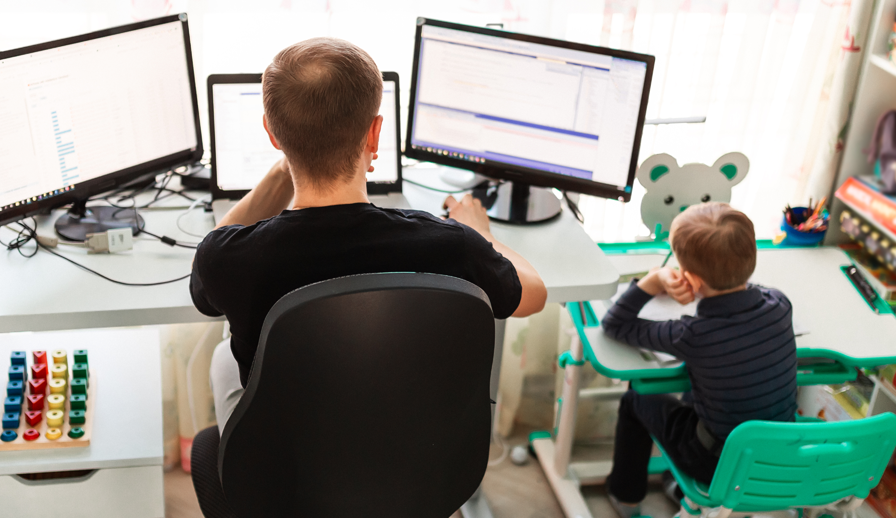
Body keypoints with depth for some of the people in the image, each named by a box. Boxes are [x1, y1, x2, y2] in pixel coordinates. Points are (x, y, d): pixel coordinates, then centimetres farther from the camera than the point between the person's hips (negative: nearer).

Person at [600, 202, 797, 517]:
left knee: (636, 400, 18)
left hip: (722, 467, -5)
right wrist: (702, 290, -5)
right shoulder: (779, 305, -18)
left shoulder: (692, 337, -31)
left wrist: (653, 282, -14)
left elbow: (614, 325, -13)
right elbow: (742, 295, 10)